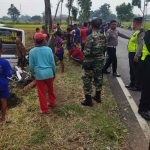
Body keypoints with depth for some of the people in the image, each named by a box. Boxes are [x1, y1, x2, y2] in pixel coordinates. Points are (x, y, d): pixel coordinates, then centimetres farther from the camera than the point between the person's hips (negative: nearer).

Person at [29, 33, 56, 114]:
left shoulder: (32, 51, -8)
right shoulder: (48, 49, -7)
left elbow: (31, 65, -2)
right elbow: (52, 62, -1)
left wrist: (32, 74, 12)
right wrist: (54, 72, 12)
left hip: (39, 74, -2)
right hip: (49, 73, 2)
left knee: (41, 92, 9)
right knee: (50, 89, 22)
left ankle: (44, 109, 17)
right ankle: (52, 103, 39)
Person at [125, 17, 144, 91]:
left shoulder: (141, 32, -18)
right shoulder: (136, 31, 14)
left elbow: (141, 45, -24)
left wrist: (137, 56, -26)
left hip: (135, 54, -10)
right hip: (131, 53, 10)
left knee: (136, 71, 0)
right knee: (132, 70, 19)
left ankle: (138, 86, 10)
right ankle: (132, 84, 32)